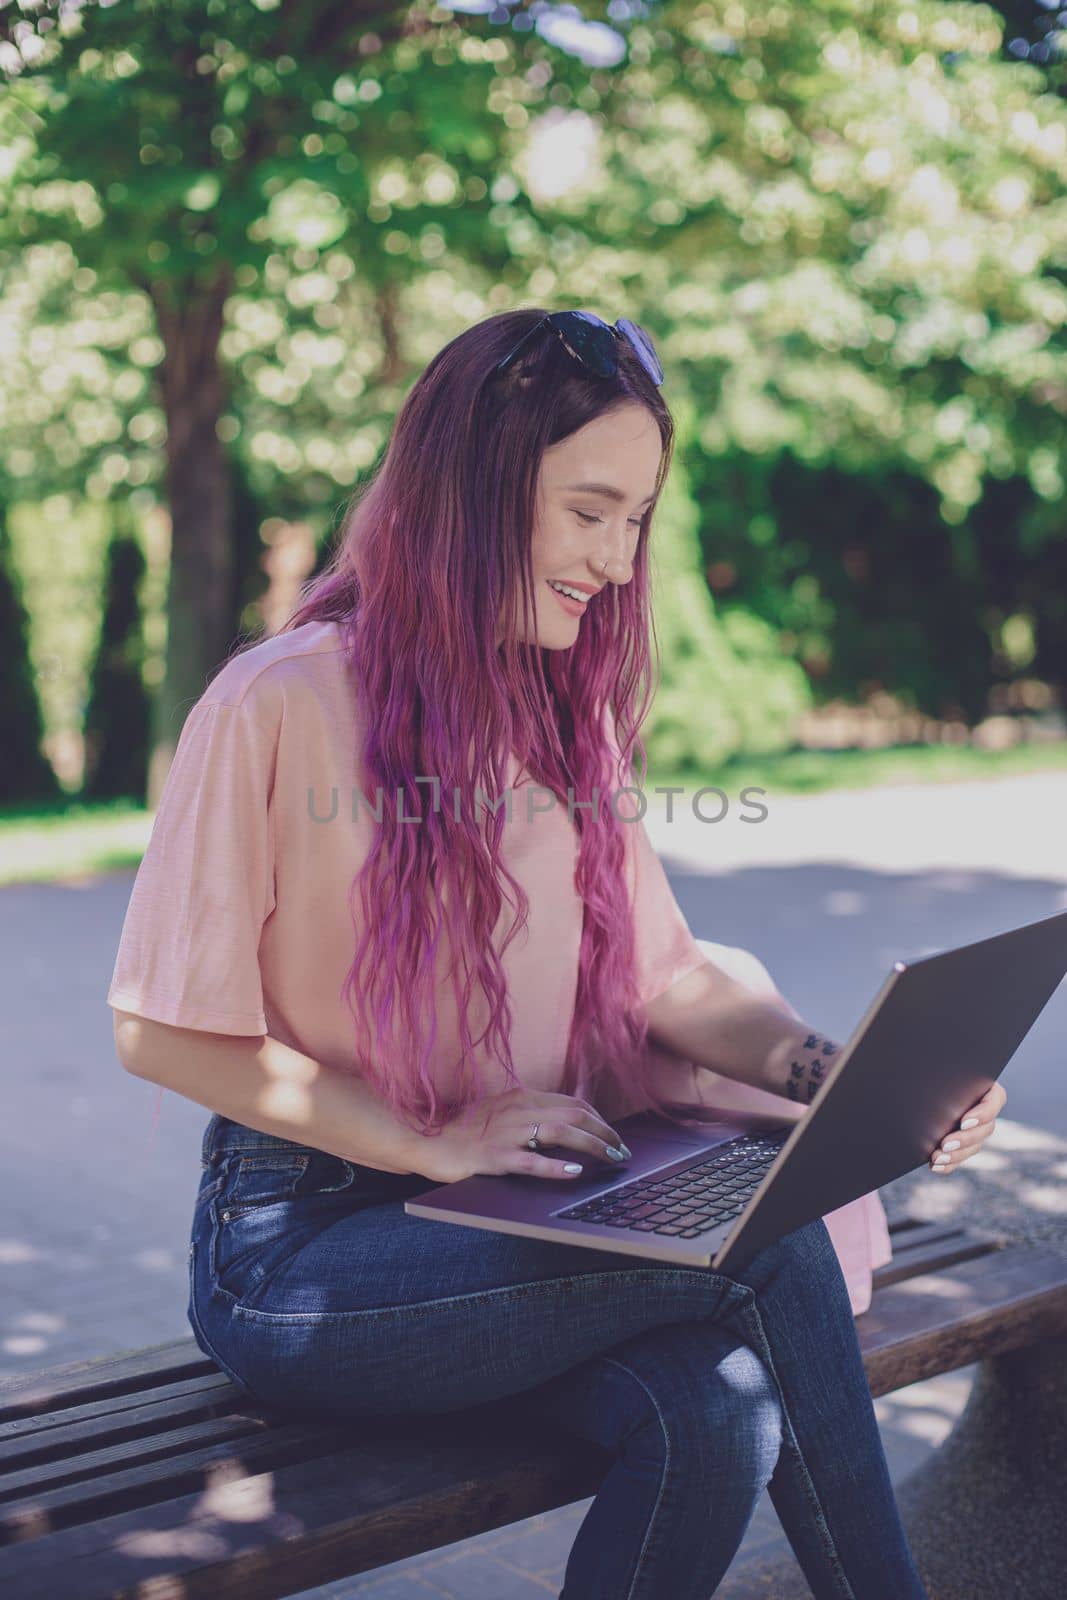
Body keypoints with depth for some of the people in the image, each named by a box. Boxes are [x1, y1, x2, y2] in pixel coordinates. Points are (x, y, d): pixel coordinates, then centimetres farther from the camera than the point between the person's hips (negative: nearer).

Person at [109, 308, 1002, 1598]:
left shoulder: (569, 714, 11)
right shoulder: (280, 706, -11)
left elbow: (657, 970, 11)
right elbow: (161, 1030, -9)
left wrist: (826, 1070, -8)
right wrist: (435, 1143, -15)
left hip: (523, 1221, 5)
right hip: (299, 1253, -5)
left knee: (720, 1415, -27)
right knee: (767, 1243, -23)